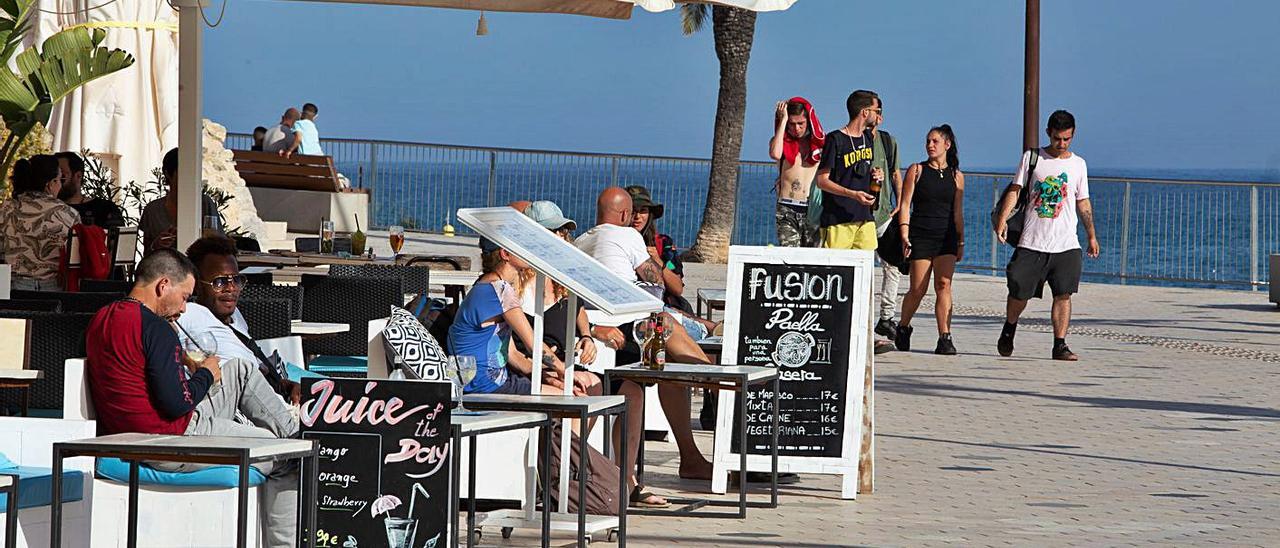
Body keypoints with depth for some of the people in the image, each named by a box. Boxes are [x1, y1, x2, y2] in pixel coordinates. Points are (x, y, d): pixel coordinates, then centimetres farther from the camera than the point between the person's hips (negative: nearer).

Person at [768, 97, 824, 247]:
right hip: (787, 211, -1)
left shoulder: (820, 142, 10)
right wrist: (783, 120, -10)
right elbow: (775, 154, -17)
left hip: (812, 210, 1)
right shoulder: (781, 141, 8)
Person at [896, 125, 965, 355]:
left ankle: (945, 338, -14)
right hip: (920, 236, -2)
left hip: (947, 236, 2)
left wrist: (961, 242, 11)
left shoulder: (956, 176, 11)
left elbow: (958, 213, 14)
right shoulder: (917, 171, 4)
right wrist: (904, 235, -9)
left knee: (944, 284, -11)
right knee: (918, 289, -2)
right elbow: (905, 205, 1)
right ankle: (903, 328, 23)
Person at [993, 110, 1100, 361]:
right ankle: (1009, 330, 28)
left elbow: (1083, 202, 17)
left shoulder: (1078, 164, 11)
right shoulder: (1032, 157, 4)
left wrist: (1092, 236, 14)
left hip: (1066, 244, 1)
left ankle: (1060, 345, -3)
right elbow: (1015, 190, 2)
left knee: (1063, 294, -7)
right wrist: (1002, 219, -12)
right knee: (1019, 292, 2)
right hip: (1032, 243, -1)